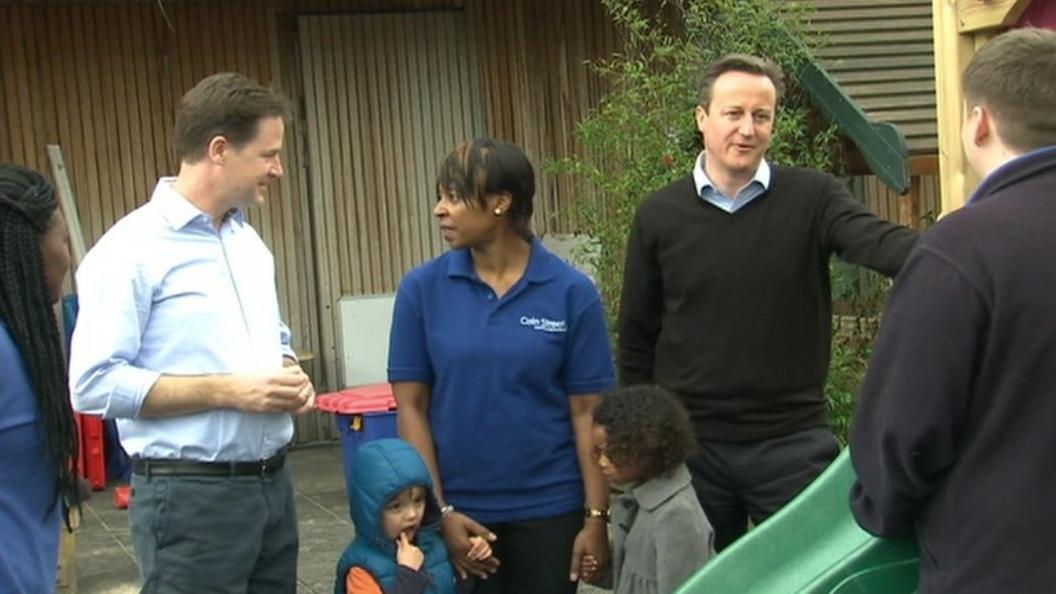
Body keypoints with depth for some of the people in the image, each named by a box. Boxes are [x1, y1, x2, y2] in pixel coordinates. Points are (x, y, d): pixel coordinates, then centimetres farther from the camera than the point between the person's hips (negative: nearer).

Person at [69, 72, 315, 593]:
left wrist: (289, 374, 1)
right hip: (191, 495, -8)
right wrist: (226, 391, -19)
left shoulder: (248, 239, 13)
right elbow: (94, 383, -19)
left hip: (273, 483, 8)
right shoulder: (130, 250, -13)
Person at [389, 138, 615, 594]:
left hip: (548, 509, -1)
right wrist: (438, 510, -6)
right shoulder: (421, 289, -4)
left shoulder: (572, 292, -6)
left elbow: (587, 411, -4)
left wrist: (597, 516, -6)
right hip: (459, 512, 1)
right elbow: (411, 407, -2)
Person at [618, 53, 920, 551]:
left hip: (792, 441, -1)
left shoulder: (811, 199, -2)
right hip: (690, 444, 1)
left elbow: (878, 242, -21)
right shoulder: (659, 216, 2)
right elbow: (637, 338, 7)